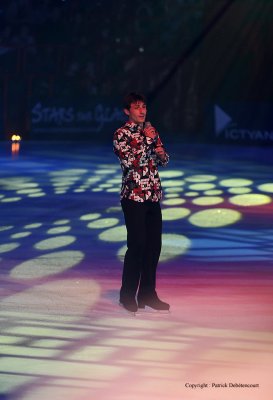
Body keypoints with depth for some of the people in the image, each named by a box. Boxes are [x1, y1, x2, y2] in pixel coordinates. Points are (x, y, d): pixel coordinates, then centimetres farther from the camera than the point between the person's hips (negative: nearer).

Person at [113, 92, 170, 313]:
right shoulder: (122, 134, -7)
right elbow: (130, 162, -20)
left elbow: (165, 161, 16)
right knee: (137, 245, -6)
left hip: (153, 196, 6)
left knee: (154, 245, 7)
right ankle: (128, 295, 5)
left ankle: (147, 294, 15)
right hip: (134, 197, -6)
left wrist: (160, 152, -7)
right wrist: (147, 140, -15)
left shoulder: (151, 131, 12)